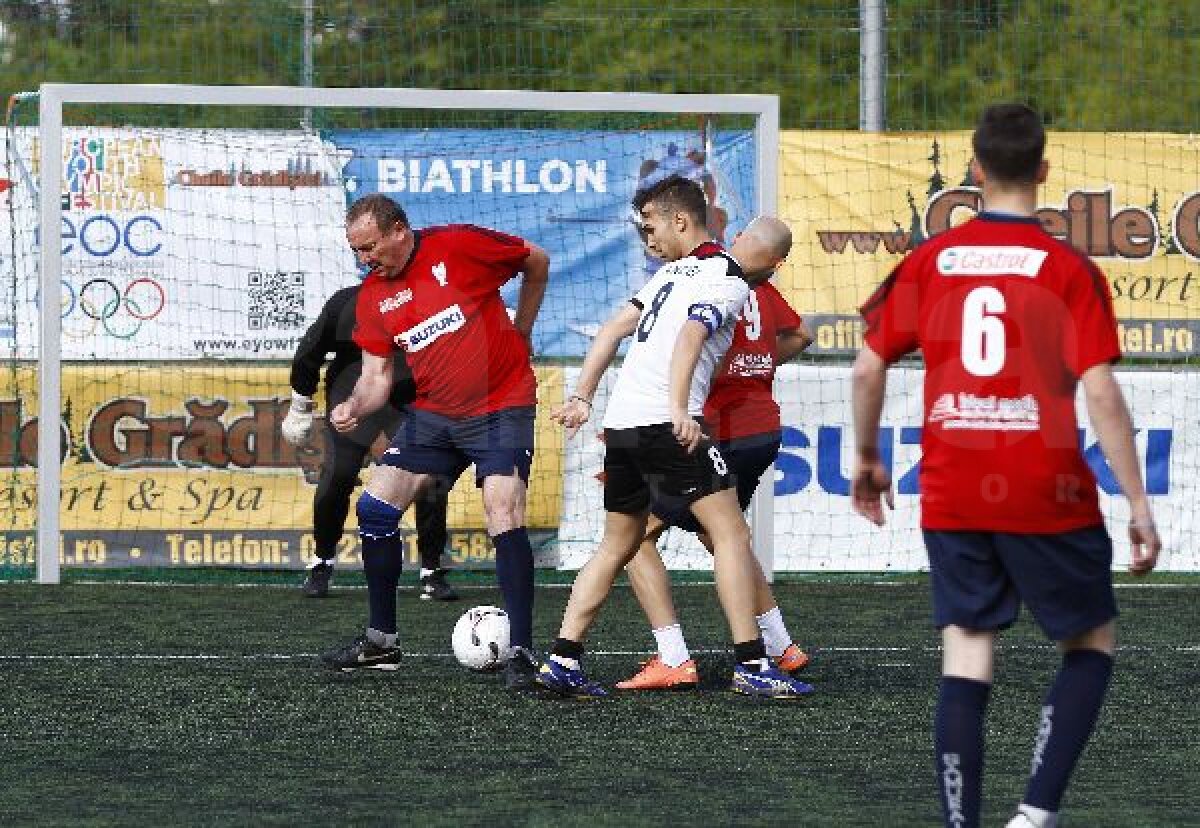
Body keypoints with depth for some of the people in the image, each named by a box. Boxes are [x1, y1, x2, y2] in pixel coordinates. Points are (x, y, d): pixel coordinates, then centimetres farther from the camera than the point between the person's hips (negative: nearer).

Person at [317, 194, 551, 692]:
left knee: (503, 517, -20)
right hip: (433, 415, 6)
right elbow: (377, 375, 4)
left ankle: (521, 653, -16)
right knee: (374, 506, -1)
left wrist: (521, 331, 7)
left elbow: (537, 262, 1)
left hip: (501, 410, -6)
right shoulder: (373, 296, 2)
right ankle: (381, 641, 13)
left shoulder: (460, 245, -13)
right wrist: (354, 407, -18)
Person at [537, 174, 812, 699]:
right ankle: (751, 665, -10)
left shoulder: (673, 273, 20)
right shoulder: (730, 282, 0)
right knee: (731, 534, -4)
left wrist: (582, 397, 21)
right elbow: (689, 336, -16)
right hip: (665, 426, -7)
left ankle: (562, 660, 10)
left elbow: (614, 330, 19)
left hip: (620, 422, 7)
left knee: (618, 544, 18)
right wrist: (679, 410, -25)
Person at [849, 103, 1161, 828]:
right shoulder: (1071, 271, -5)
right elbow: (1100, 393, -11)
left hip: (952, 496, 3)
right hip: (1047, 497, -2)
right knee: (1091, 646, 14)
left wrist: (868, 460, 21)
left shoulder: (928, 261, 4)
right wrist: (1138, 506, -7)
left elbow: (868, 368, 5)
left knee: (966, 662, 7)